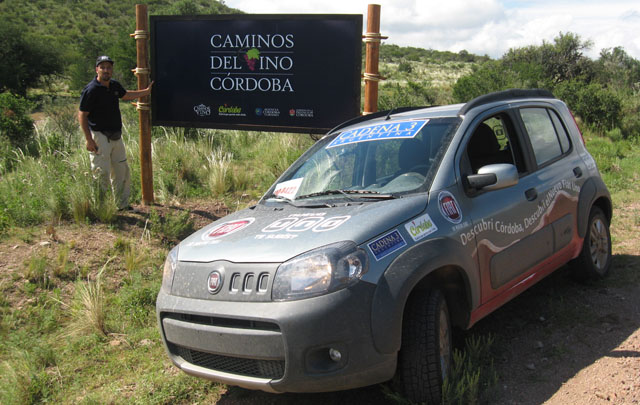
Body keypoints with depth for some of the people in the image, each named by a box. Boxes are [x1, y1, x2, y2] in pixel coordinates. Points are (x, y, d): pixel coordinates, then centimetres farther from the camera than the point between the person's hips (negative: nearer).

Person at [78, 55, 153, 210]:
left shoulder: (114, 85, 8)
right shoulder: (91, 90, -14)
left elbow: (125, 95, 31)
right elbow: (82, 115, -14)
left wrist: (146, 92, 34)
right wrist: (89, 139, -20)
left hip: (116, 137, 8)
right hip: (99, 137, -8)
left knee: (122, 171, 15)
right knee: (102, 173, -9)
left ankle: (123, 205, 28)